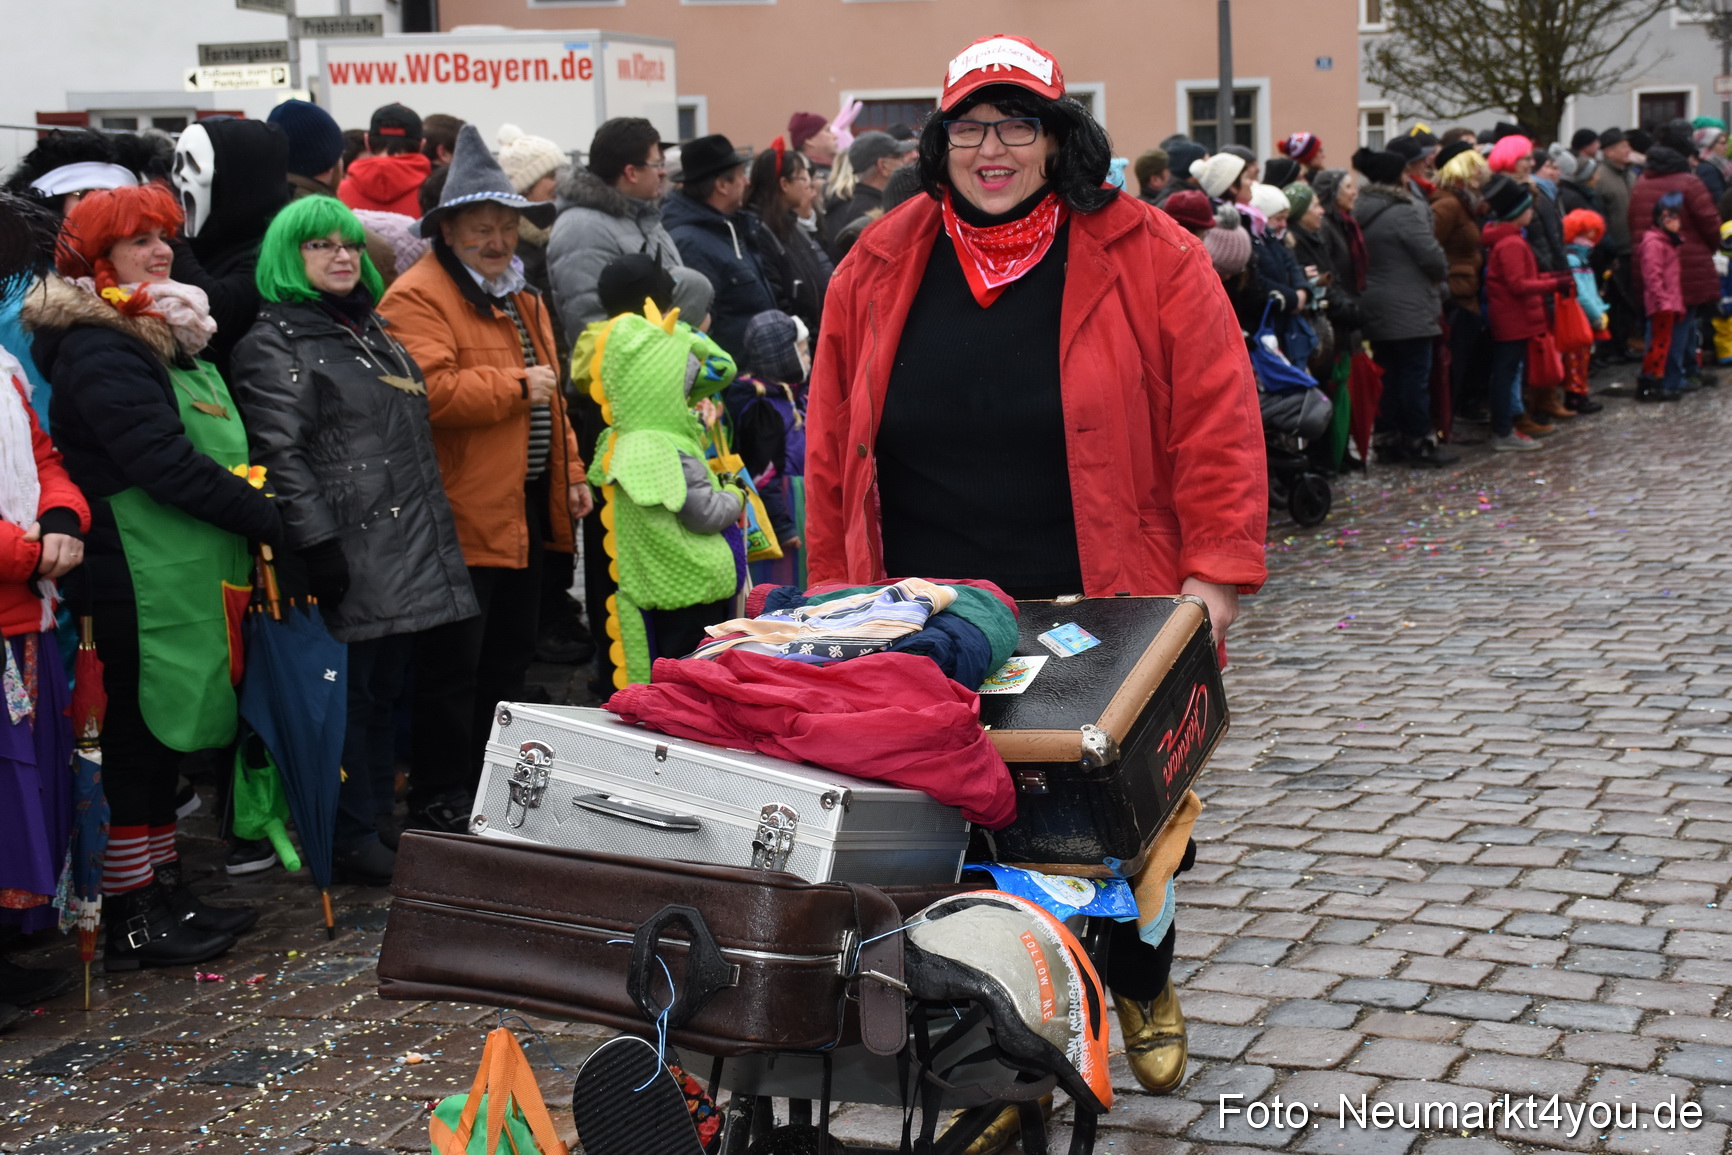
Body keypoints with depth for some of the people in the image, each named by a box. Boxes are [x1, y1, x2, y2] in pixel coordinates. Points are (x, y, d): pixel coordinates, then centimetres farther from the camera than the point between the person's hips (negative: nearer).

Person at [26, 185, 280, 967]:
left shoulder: (169, 337, 16)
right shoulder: (98, 349, -13)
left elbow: (220, 449, 20)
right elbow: (164, 462, -21)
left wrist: (253, 524, 6)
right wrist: (269, 521, -18)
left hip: (188, 573, 9)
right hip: (135, 580, -9)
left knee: (167, 732, 15)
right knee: (135, 736, -1)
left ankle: (163, 893, 24)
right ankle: (132, 917, 8)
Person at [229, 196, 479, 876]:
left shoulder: (371, 330, 22)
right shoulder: (276, 342, -5)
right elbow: (280, 454, -15)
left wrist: (434, 531, 23)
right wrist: (318, 545, -21)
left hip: (409, 550, 8)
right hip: (352, 554, -8)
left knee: (389, 687, 12)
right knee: (353, 693, -4)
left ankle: (380, 820, 21)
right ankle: (354, 840, 4)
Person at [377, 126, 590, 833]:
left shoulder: (520, 298, 18)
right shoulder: (418, 299, -12)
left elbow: (550, 397, 25)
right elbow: (429, 390, -27)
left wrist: (569, 475, 19)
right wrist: (516, 385, -18)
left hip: (526, 517, 9)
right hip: (461, 520, -9)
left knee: (509, 659, 17)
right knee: (453, 667, -2)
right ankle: (439, 800, 7)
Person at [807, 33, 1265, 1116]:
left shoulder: (1147, 257, -3)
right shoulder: (880, 268, 5)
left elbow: (1215, 417, -6)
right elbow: (833, 444, 8)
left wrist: (1215, 571, -11)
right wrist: (837, 594, 7)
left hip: (1101, 614, -1)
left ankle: (1143, 994, 38)